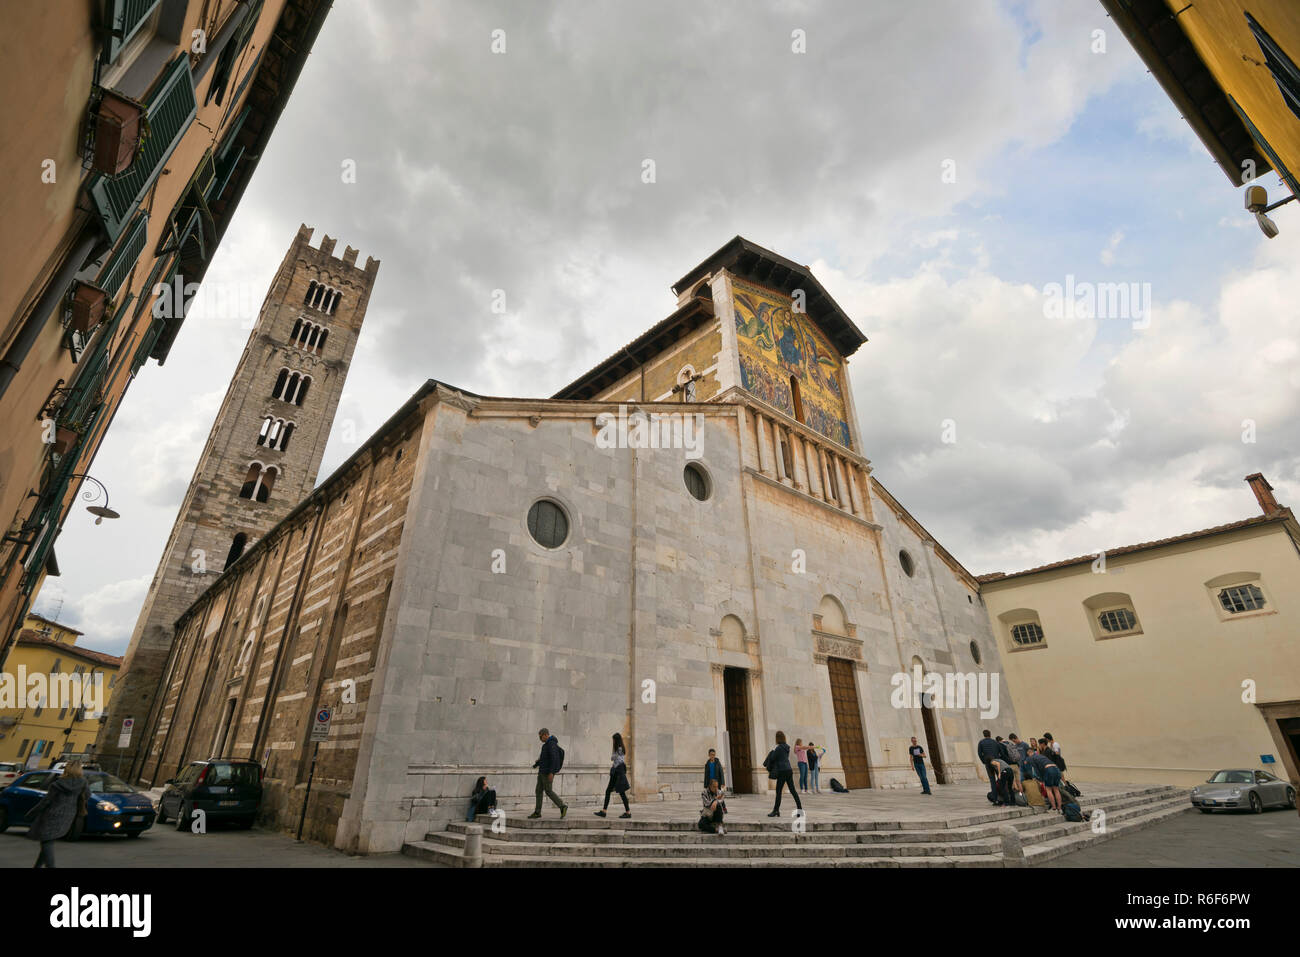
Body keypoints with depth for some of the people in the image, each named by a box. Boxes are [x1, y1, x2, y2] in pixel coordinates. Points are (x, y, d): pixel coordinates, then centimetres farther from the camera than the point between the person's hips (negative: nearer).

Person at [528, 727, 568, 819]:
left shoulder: (552, 744, -17)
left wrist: (551, 772, -27)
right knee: (539, 790, 9)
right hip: (542, 771, 10)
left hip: (548, 772, -10)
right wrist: (537, 763, 14)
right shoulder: (547, 744, 15)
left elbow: (554, 758, -24)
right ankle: (537, 812, 13)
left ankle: (562, 806, 1)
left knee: (548, 791, -6)